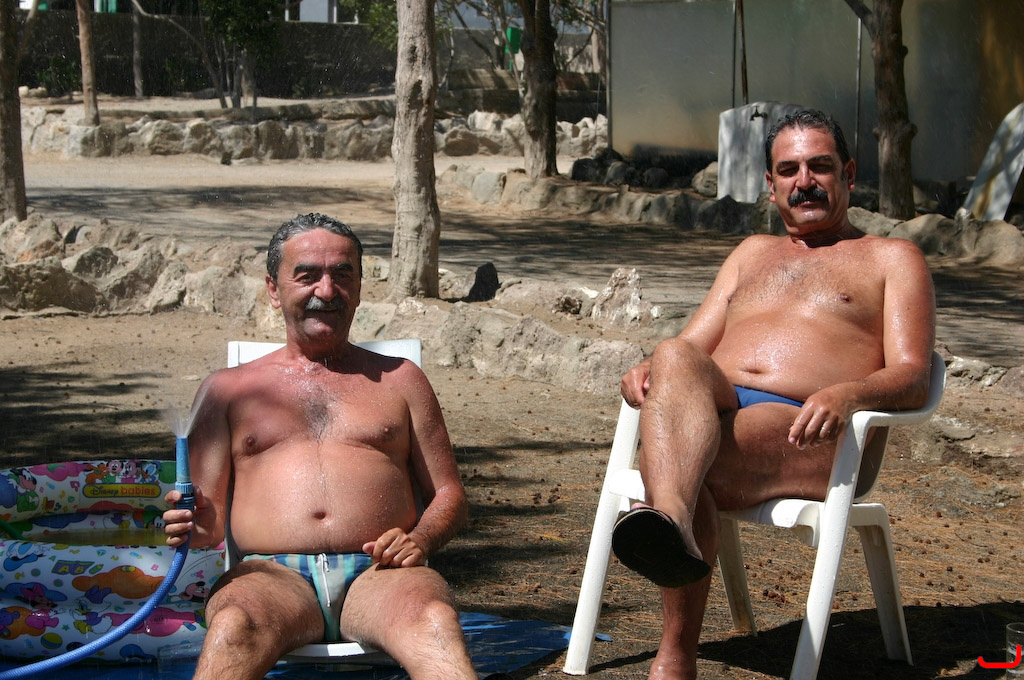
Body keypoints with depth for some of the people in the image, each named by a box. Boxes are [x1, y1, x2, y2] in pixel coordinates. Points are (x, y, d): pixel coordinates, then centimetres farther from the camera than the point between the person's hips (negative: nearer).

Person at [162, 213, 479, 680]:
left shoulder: (399, 380, 24)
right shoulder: (227, 390, 23)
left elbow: (449, 494, 21)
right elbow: (209, 515, 17)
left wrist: (420, 538, -2)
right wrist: (197, 526, -8)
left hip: (378, 576, 0)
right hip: (273, 576, 0)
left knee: (434, 621, -37)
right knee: (233, 627, -38)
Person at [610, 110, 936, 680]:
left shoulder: (892, 258, 21)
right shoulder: (754, 253, 37)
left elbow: (913, 378, 5)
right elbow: (692, 346, 28)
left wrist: (848, 394, -19)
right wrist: (649, 371, 0)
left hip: (806, 435, -3)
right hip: (713, 411, 4)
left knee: (669, 461, -35)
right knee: (675, 360, -35)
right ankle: (672, 527, -61)